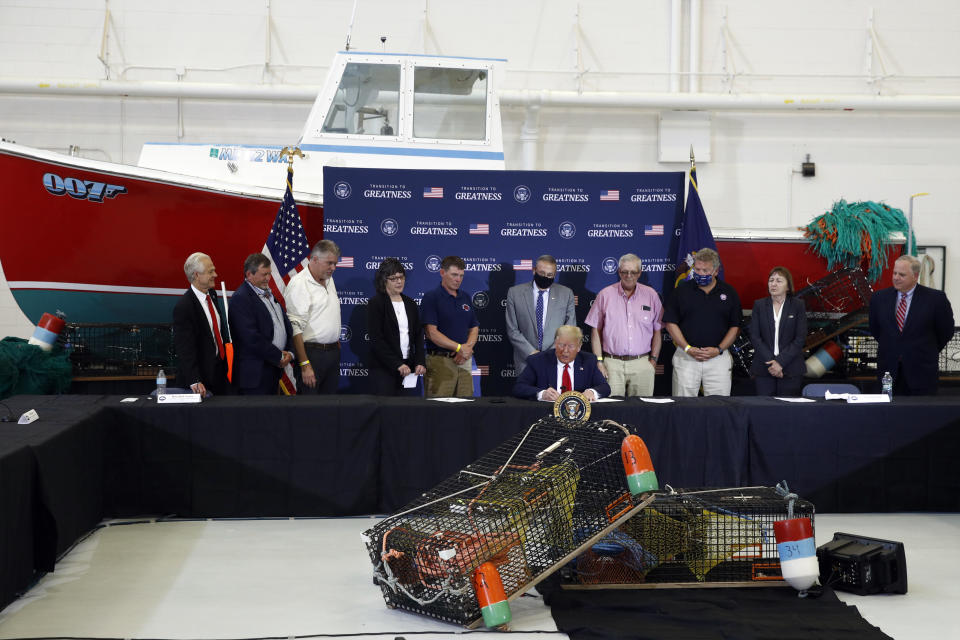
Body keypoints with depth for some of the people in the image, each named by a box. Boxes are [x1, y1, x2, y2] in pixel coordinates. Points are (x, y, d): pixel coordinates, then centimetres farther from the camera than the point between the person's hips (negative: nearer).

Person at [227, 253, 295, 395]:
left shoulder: (269, 294, 15)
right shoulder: (240, 298, -13)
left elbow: (286, 324, 18)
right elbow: (252, 338, -20)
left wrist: (289, 352, 1)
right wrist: (279, 357, -13)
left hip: (275, 367, 8)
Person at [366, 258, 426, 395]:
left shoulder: (410, 303, 13)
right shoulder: (376, 303, -4)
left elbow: (418, 336, 12)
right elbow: (376, 340, -10)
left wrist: (420, 362, -2)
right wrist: (397, 364, -16)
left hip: (407, 367, 5)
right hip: (383, 368, -5)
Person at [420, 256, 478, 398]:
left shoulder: (465, 297, 15)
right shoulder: (431, 298, -4)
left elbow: (474, 328, 15)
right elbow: (431, 333, -12)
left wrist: (468, 348, -5)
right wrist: (460, 347, -15)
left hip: (464, 361, 6)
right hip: (440, 361, -6)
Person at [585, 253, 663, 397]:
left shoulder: (651, 295, 8)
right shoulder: (605, 295, 5)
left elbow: (657, 331, 11)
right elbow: (596, 331, 5)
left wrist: (653, 359, 4)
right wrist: (599, 361, -1)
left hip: (642, 363, 1)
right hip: (612, 363, -1)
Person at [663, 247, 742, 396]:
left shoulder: (729, 292, 7)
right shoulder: (682, 290, 4)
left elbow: (735, 326, 7)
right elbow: (670, 323, 2)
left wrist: (719, 349, -6)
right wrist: (688, 349, -8)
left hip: (718, 357, 0)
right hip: (686, 357, 0)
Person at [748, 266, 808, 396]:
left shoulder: (798, 305, 3)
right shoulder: (759, 305, 8)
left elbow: (800, 338, -3)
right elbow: (754, 337, 1)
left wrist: (780, 362, -12)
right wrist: (770, 362, -11)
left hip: (791, 369, -1)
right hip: (763, 369, 1)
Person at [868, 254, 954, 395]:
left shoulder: (935, 298, -6)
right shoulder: (879, 298, 3)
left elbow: (946, 331, 5)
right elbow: (874, 328, 16)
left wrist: (929, 352, 12)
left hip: (922, 373, -2)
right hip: (888, 370, 2)